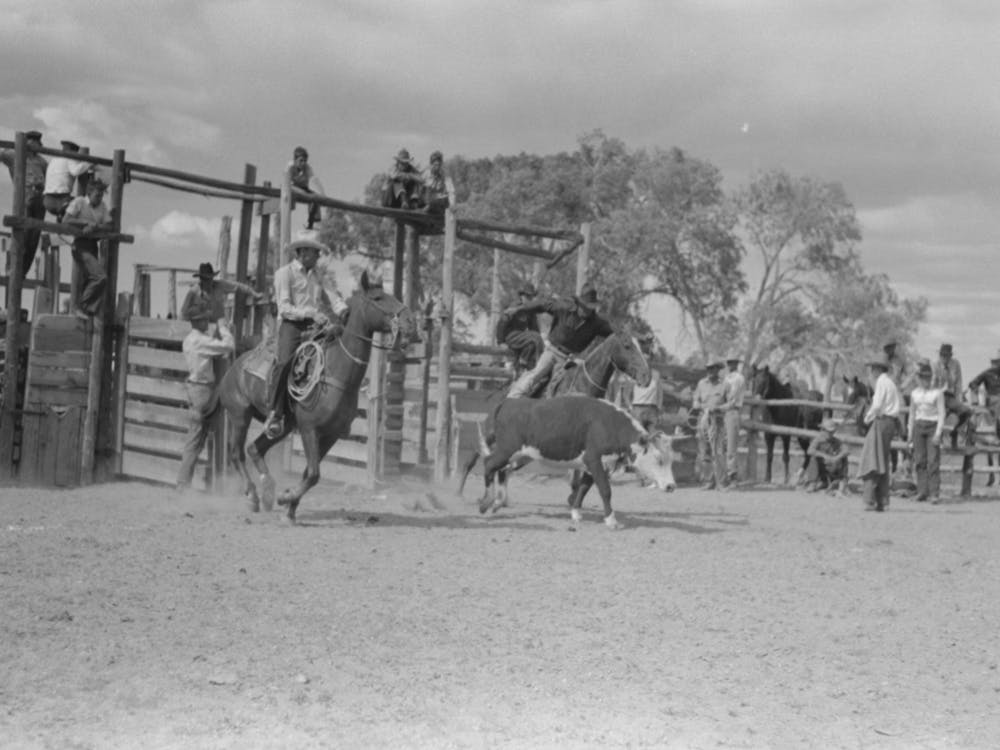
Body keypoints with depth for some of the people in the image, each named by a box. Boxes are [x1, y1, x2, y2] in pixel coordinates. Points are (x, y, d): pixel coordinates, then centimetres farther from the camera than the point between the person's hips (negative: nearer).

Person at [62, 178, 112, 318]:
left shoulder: (102, 206, 13)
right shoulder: (79, 202, -3)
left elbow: (109, 226, 4)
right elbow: (67, 220, -12)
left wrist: (94, 227, -13)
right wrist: (87, 222, -16)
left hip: (93, 246, 7)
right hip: (81, 245, -7)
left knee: (87, 281, 9)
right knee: (100, 277, -19)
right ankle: (80, 306, -10)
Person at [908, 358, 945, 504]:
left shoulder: (937, 392, -2)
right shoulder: (914, 393, 11)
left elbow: (941, 414, -5)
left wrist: (938, 433, -14)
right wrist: (910, 435, 15)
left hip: (933, 426, -4)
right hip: (919, 426, 4)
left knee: (933, 461, -8)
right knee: (919, 461, 0)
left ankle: (934, 493, -9)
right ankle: (922, 492, 4)